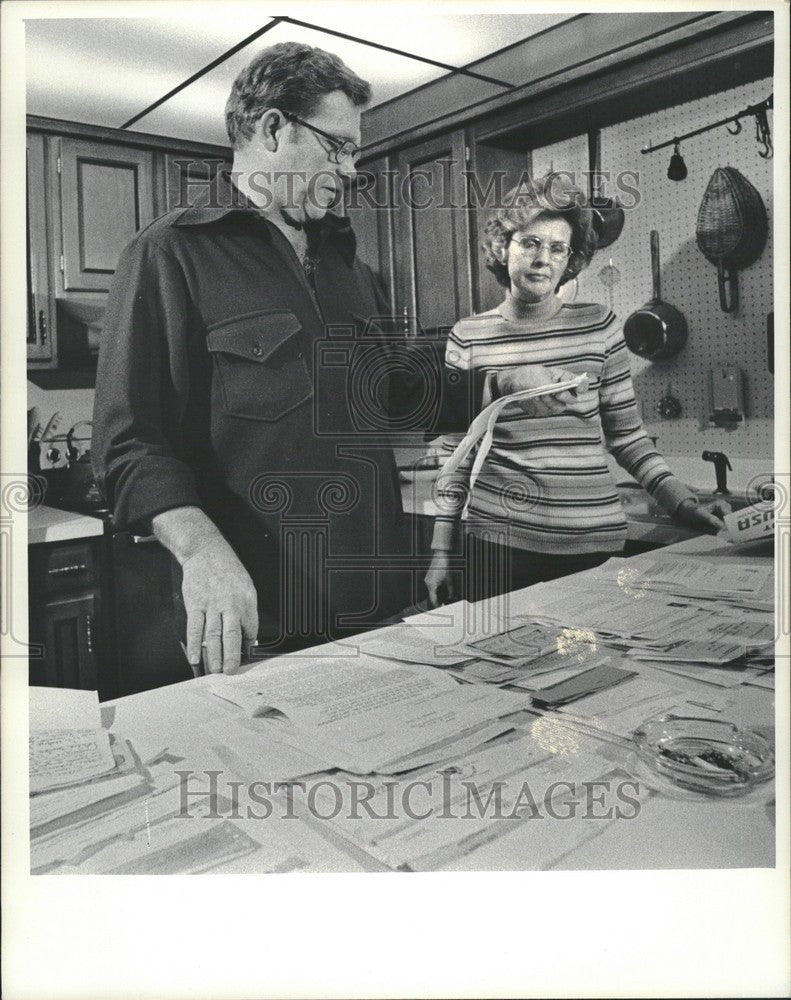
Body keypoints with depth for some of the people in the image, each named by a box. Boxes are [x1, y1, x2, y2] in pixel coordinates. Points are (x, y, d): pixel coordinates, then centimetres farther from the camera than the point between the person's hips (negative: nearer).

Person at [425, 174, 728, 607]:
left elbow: (626, 435, 8)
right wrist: (442, 551, 3)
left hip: (593, 541, 1)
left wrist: (684, 505, -3)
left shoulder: (598, 326, 2)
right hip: (496, 540, 0)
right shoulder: (467, 338, 1)